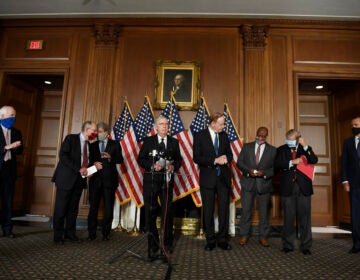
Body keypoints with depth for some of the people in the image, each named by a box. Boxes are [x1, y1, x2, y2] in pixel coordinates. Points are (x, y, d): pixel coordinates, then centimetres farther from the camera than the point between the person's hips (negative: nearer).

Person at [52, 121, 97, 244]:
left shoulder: (88, 144, 13)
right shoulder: (71, 138, -6)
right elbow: (63, 156, -15)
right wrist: (78, 169, -20)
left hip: (79, 179, 6)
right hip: (66, 178, -6)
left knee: (73, 209, 10)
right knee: (61, 208, 2)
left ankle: (70, 233, 20)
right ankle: (58, 235, 13)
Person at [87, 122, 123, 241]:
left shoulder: (115, 144, 7)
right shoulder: (92, 145, 14)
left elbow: (120, 160, -1)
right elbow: (89, 160, 11)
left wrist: (110, 157, -18)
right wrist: (94, 164, -11)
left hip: (109, 179, -2)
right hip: (95, 179, 2)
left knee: (108, 208, 3)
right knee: (93, 207, 3)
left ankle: (106, 232, 15)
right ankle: (91, 233, 15)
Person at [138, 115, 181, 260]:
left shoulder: (174, 142, 9)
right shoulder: (148, 141, 4)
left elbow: (179, 160, 9)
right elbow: (140, 159, 1)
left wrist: (173, 166, -12)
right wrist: (152, 166, -15)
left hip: (167, 180, 2)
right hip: (151, 180, -1)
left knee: (167, 212, 7)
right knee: (150, 213, 3)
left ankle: (166, 244, 24)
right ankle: (152, 245, 17)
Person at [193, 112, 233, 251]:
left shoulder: (224, 135, 8)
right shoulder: (200, 136, -5)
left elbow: (230, 154, 14)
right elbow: (196, 158, -11)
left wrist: (226, 159, -10)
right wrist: (215, 160, -19)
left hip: (223, 177, 3)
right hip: (208, 178, -3)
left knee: (224, 209, 7)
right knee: (208, 210, 7)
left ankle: (223, 239, 21)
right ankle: (210, 240, 21)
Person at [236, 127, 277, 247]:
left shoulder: (272, 150, 5)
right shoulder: (247, 146, 7)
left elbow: (275, 168, 0)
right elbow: (239, 162, 4)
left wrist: (265, 173, -17)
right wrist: (248, 170, -13)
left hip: (264, 184, 0)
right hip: (248, 183, 0)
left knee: (264, 212, 9)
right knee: (246, 211, 5)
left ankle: (263, 237, 23)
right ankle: (244, 235, 18)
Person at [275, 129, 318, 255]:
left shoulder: (305, 149, 10)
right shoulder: (281, 149, 8)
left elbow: (314, 160, -7)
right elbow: (277, 164, -6)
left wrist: (305, 146, -13)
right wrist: (292, 162, -15)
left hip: (304, 187, 1)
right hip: (287, 187, 0)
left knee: (304, 217, 5)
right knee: (288, 218, 6)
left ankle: (305, 246, 18)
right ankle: (288, 245, 20)